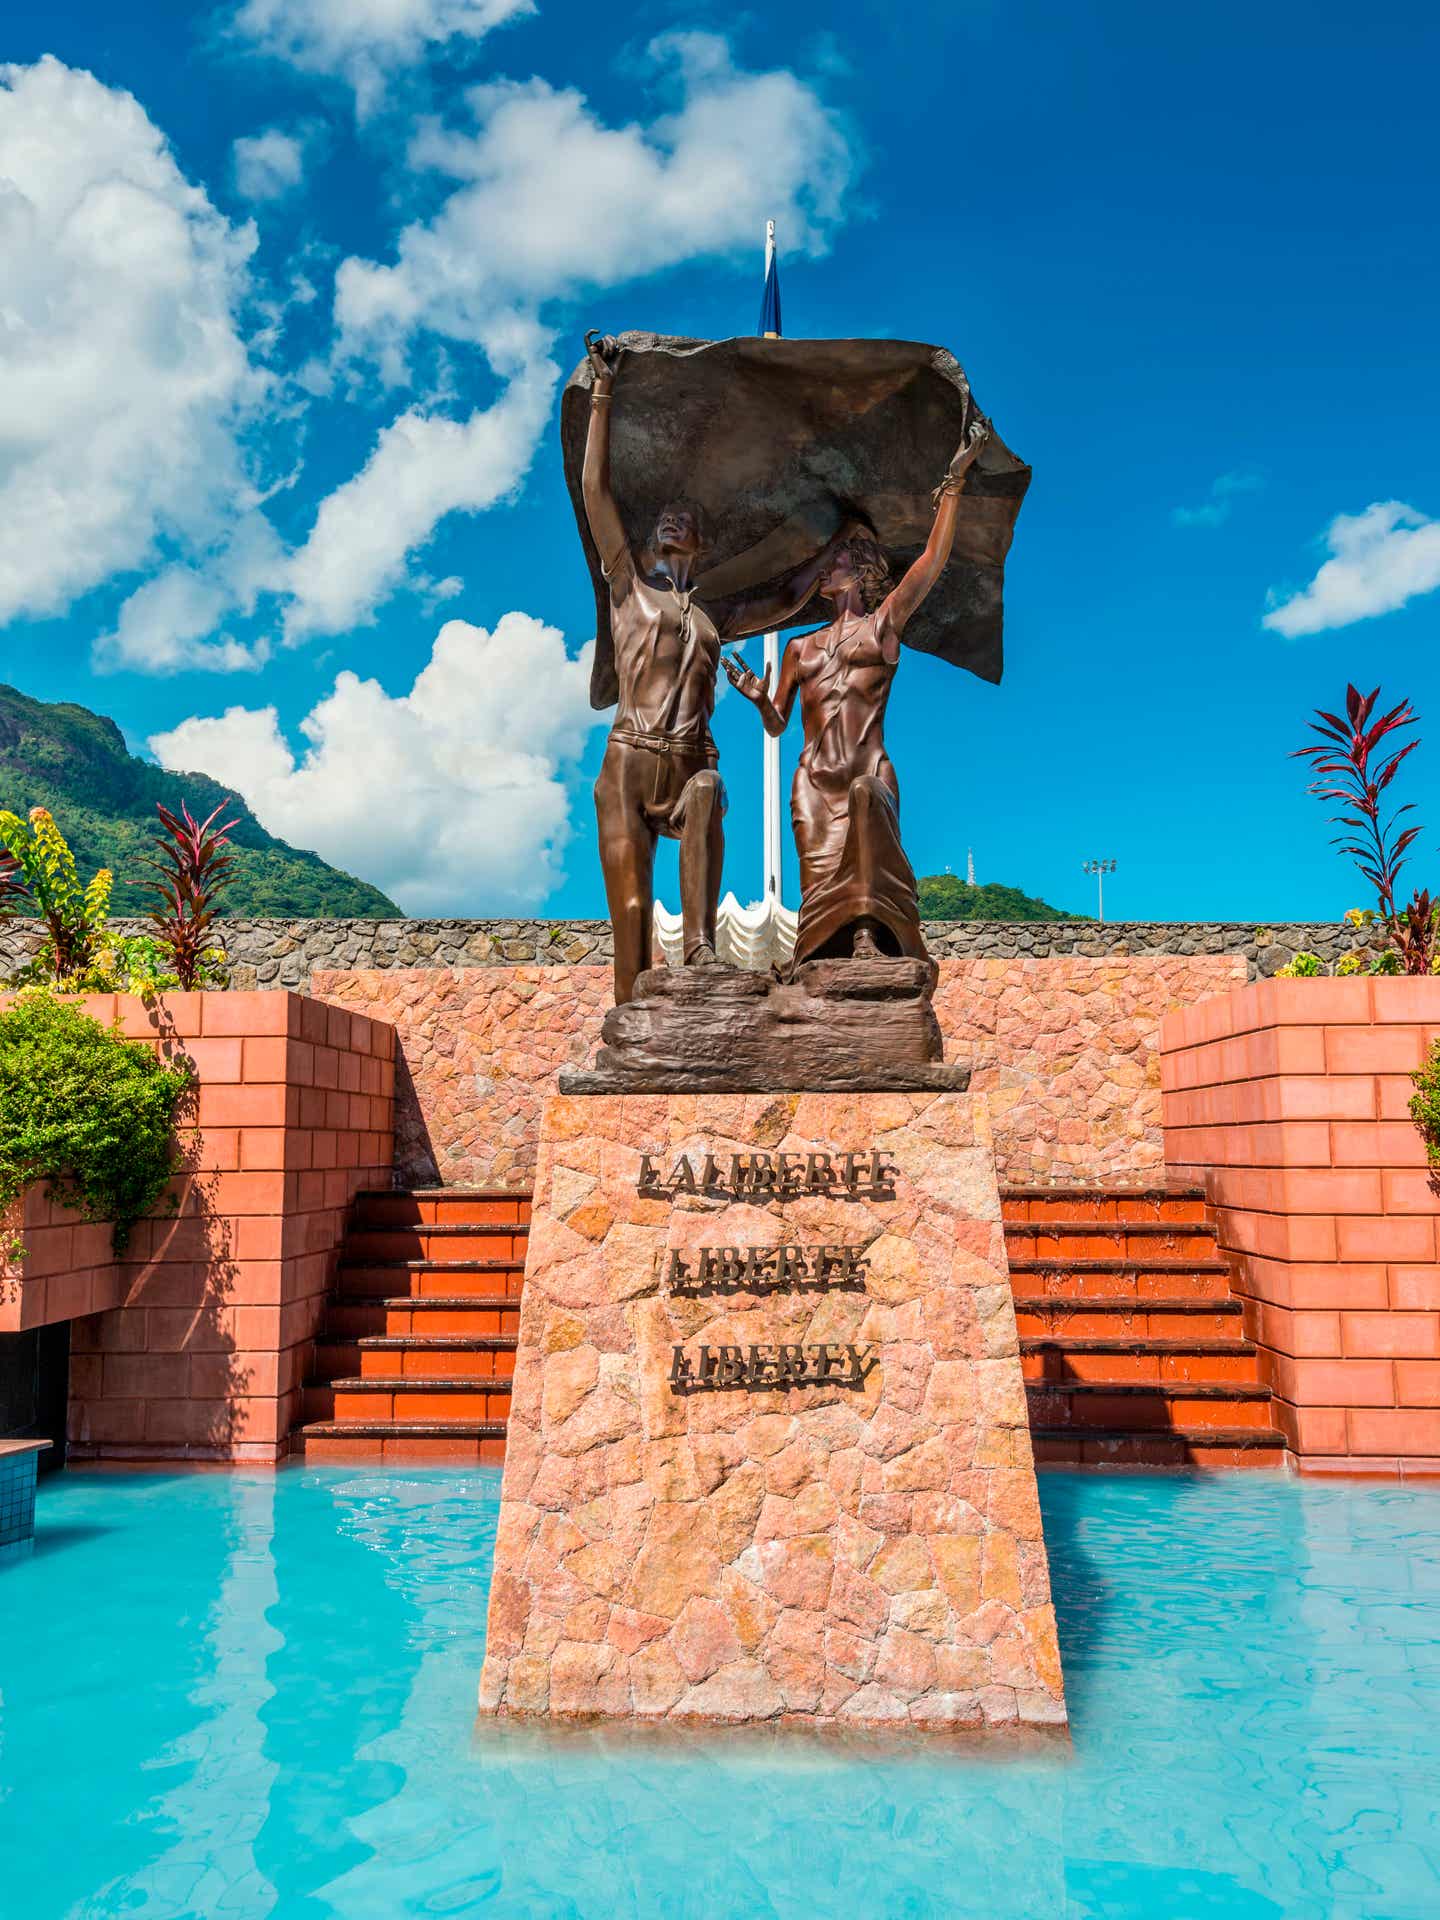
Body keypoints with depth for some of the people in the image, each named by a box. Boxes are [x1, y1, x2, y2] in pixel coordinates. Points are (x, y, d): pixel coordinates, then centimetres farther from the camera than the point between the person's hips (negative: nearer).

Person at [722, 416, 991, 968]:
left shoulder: (883, 623, 13)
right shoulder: (801, 647, 23)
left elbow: (933, 560, 0)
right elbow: (776, 723, 25)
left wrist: (954, 480, -3)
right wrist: (757, 696, 3)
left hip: (869, 772, -4)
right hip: (813, 780, 4)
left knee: (864, 795, -37)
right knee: (821, 883, -10)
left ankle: (869, 934, -45)